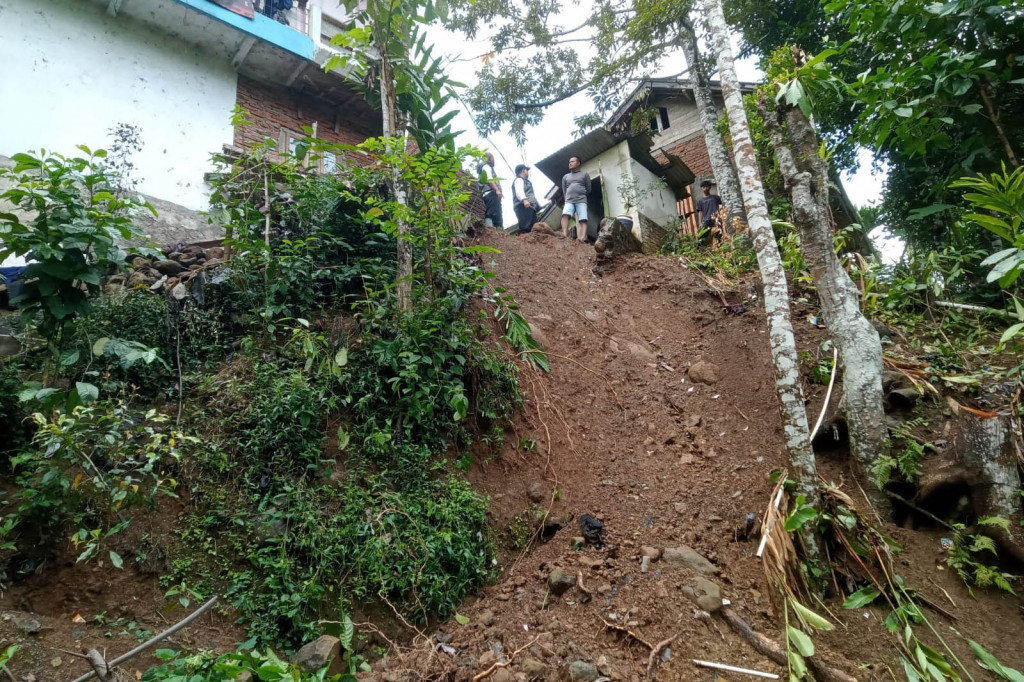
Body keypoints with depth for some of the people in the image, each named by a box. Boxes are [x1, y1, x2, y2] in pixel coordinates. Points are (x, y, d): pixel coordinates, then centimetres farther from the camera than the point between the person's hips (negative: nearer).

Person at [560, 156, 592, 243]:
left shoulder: (584, 175, 16)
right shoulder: (565, 177, 24)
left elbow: (588, 190, 15)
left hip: (581, 201, -1)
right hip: (569, 201, 2)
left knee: (582, 220, -18)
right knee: (565, 214, -27)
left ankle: (583, 238, -35)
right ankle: (564, 234, -42)